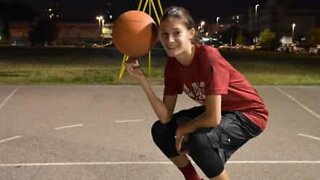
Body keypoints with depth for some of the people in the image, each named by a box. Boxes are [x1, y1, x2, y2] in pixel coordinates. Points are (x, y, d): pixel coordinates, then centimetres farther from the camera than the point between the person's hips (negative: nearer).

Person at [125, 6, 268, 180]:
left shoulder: (209, 57, -31)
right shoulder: (172, 64, -9)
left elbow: (213, 118, -33)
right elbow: (166, 117, -13)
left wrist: (183, 129, -15)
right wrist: (142, 79, -21)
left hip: (250, 113, -7)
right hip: (215, 110, 8)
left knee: (199, 139, -33)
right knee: (161, 131, 0)